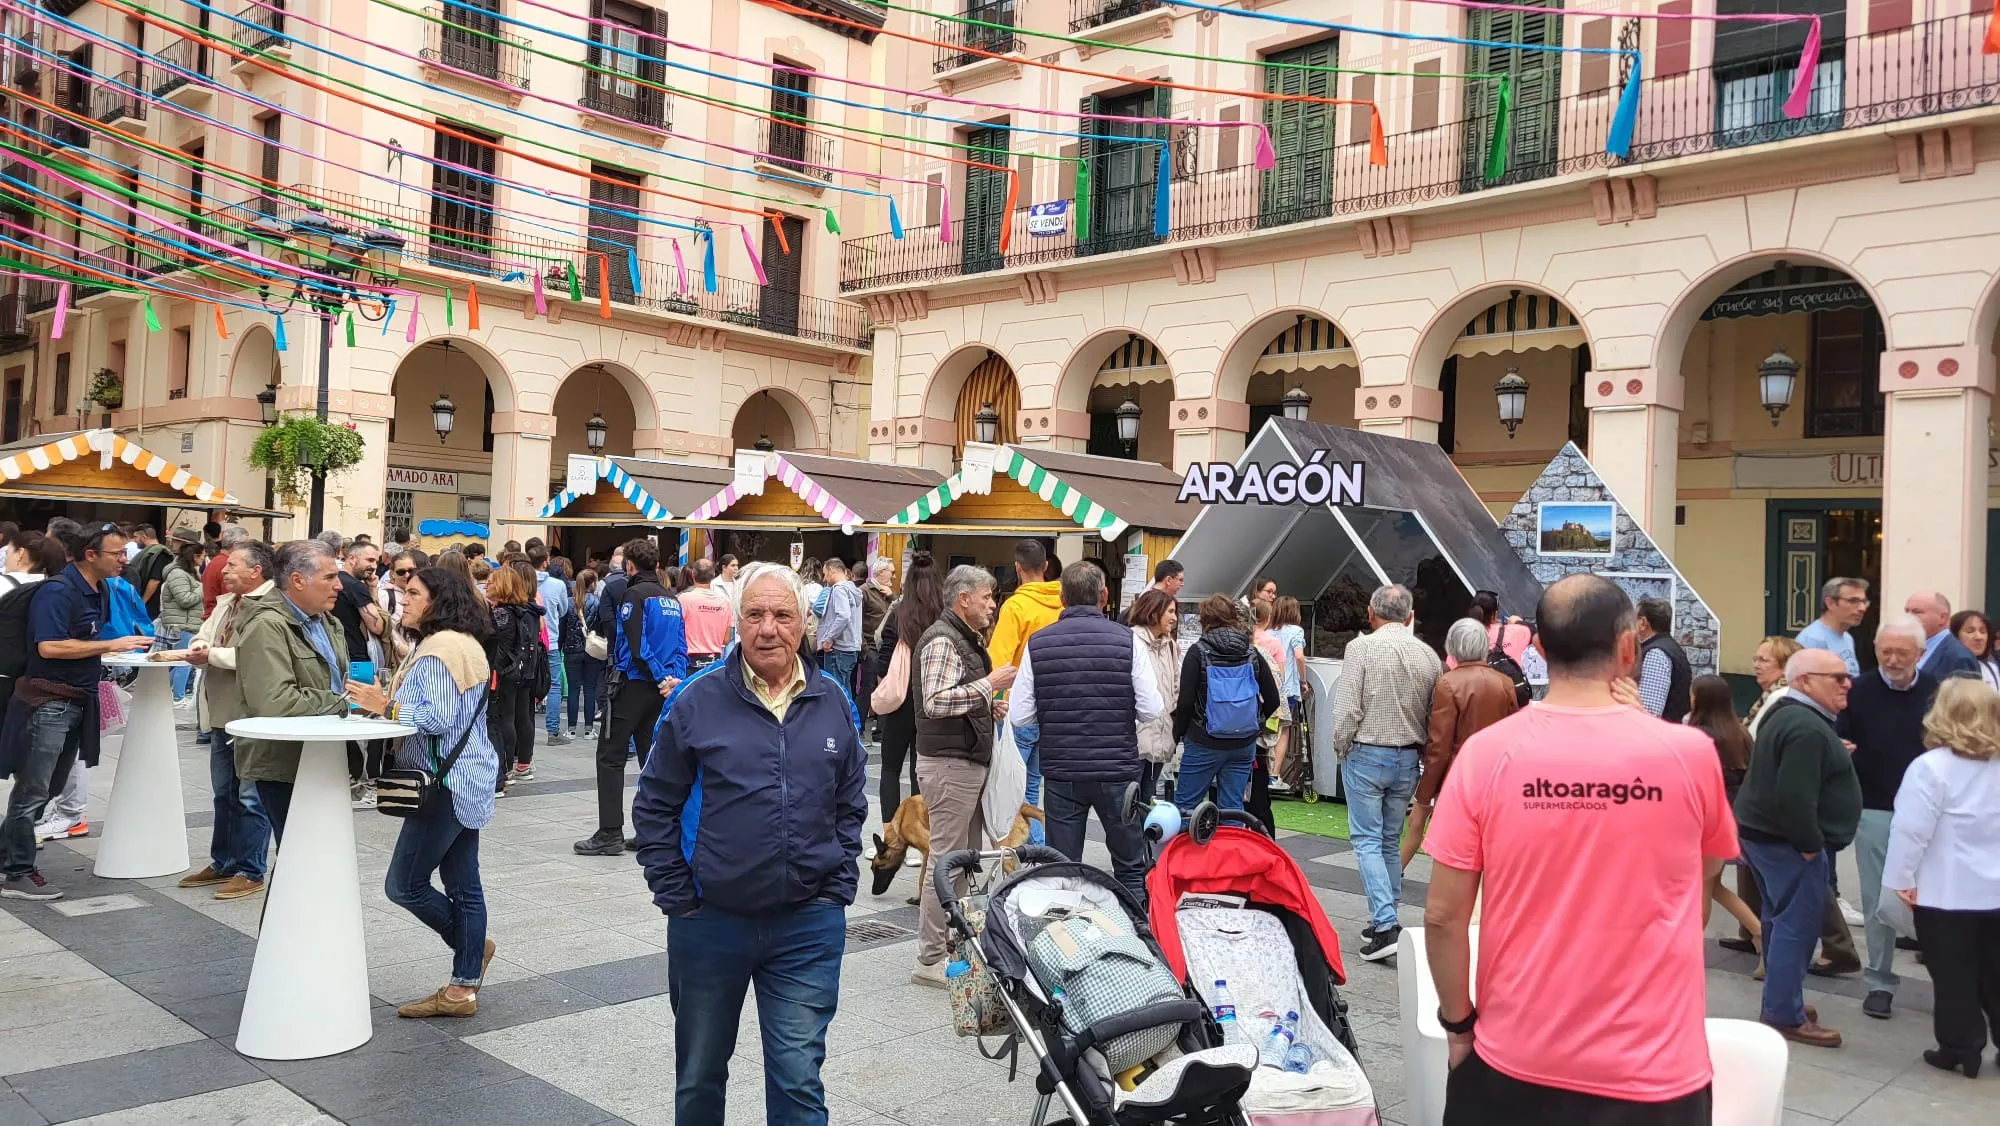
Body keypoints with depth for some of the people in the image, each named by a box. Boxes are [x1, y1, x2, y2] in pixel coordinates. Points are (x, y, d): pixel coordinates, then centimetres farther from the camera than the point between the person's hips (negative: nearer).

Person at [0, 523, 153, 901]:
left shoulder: (97, 591, 10)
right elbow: (49, 646, -26)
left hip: (76, 702, 9)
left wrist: (123, 646, 6)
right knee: (32, 791, 0)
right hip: (47, 701, -9)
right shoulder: (56, 591, -17)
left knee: (47, 788, 18)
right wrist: (111, 645, -23)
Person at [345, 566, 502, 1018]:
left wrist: (386, 706, -18)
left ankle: (471, 953, 13)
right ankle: (463, 989, 17)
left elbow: (438, 718, -26)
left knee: (404, 884, -3)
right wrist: (388, 705, 11)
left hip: (448, 783, -11)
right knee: (463, 886, 11)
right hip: (468, 780, 11)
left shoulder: (438, 649, -17)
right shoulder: (466, 644, 16)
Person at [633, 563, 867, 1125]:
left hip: (809, 925, 0)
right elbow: (654, 807, 0)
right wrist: (677, 898, -4)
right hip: (709, 921, 0)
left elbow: (851, 804, 11)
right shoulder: (697, 700, -5)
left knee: (798, 1079, 2)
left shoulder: (833, 702, 2)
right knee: (699, 1074, 17)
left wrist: (837, 887, 2)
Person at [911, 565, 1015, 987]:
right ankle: (930, 960, 0)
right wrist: (989, 685, -22)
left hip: (969, 762, 10)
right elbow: (936, 702, -26)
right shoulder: (942, 641, -15)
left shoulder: (966, 639, 18)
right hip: (949, 764, -10)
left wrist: (988, 708, 11)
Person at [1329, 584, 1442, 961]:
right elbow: (1435, 717, 2)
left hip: (1367, 756, -4)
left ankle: (1385, 924, -10)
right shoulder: (1428, 655, 1)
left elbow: (1347, 708, -14)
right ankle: (1386, 920, 23)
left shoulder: (1361, 648, -11)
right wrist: (1420, 753, 14)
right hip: (1408, 759, 5)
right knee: (1390, 841, 16)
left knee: (1368, 841, 0)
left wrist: (1342, 747, 1)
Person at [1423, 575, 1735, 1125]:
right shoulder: (1689, 754, -10)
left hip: (1515, 1059, 0)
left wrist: (1458, 1022, 6)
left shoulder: (1485, 754, -12)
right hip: (1652, 1068, 0)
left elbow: (1442, 915, -9)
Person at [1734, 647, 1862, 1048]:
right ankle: (1785, 1016, 2)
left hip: (1764, 832, 11)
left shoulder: (1787, 713, 13)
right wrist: (1810, 845, -20)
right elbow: (1794, 797, -28)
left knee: (1781, 920, 18)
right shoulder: (1808, 729, -23)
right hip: (1787, 841, -11)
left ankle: (1779, 1002, 28)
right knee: (1797, 924, -4)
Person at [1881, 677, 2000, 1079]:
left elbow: (1911, 829, -19)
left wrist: (1902, 880, -8)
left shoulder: (1931, 766, -18)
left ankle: (1960, 1049, 13)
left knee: (1954, 975, 6)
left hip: (1945, 893, -5)